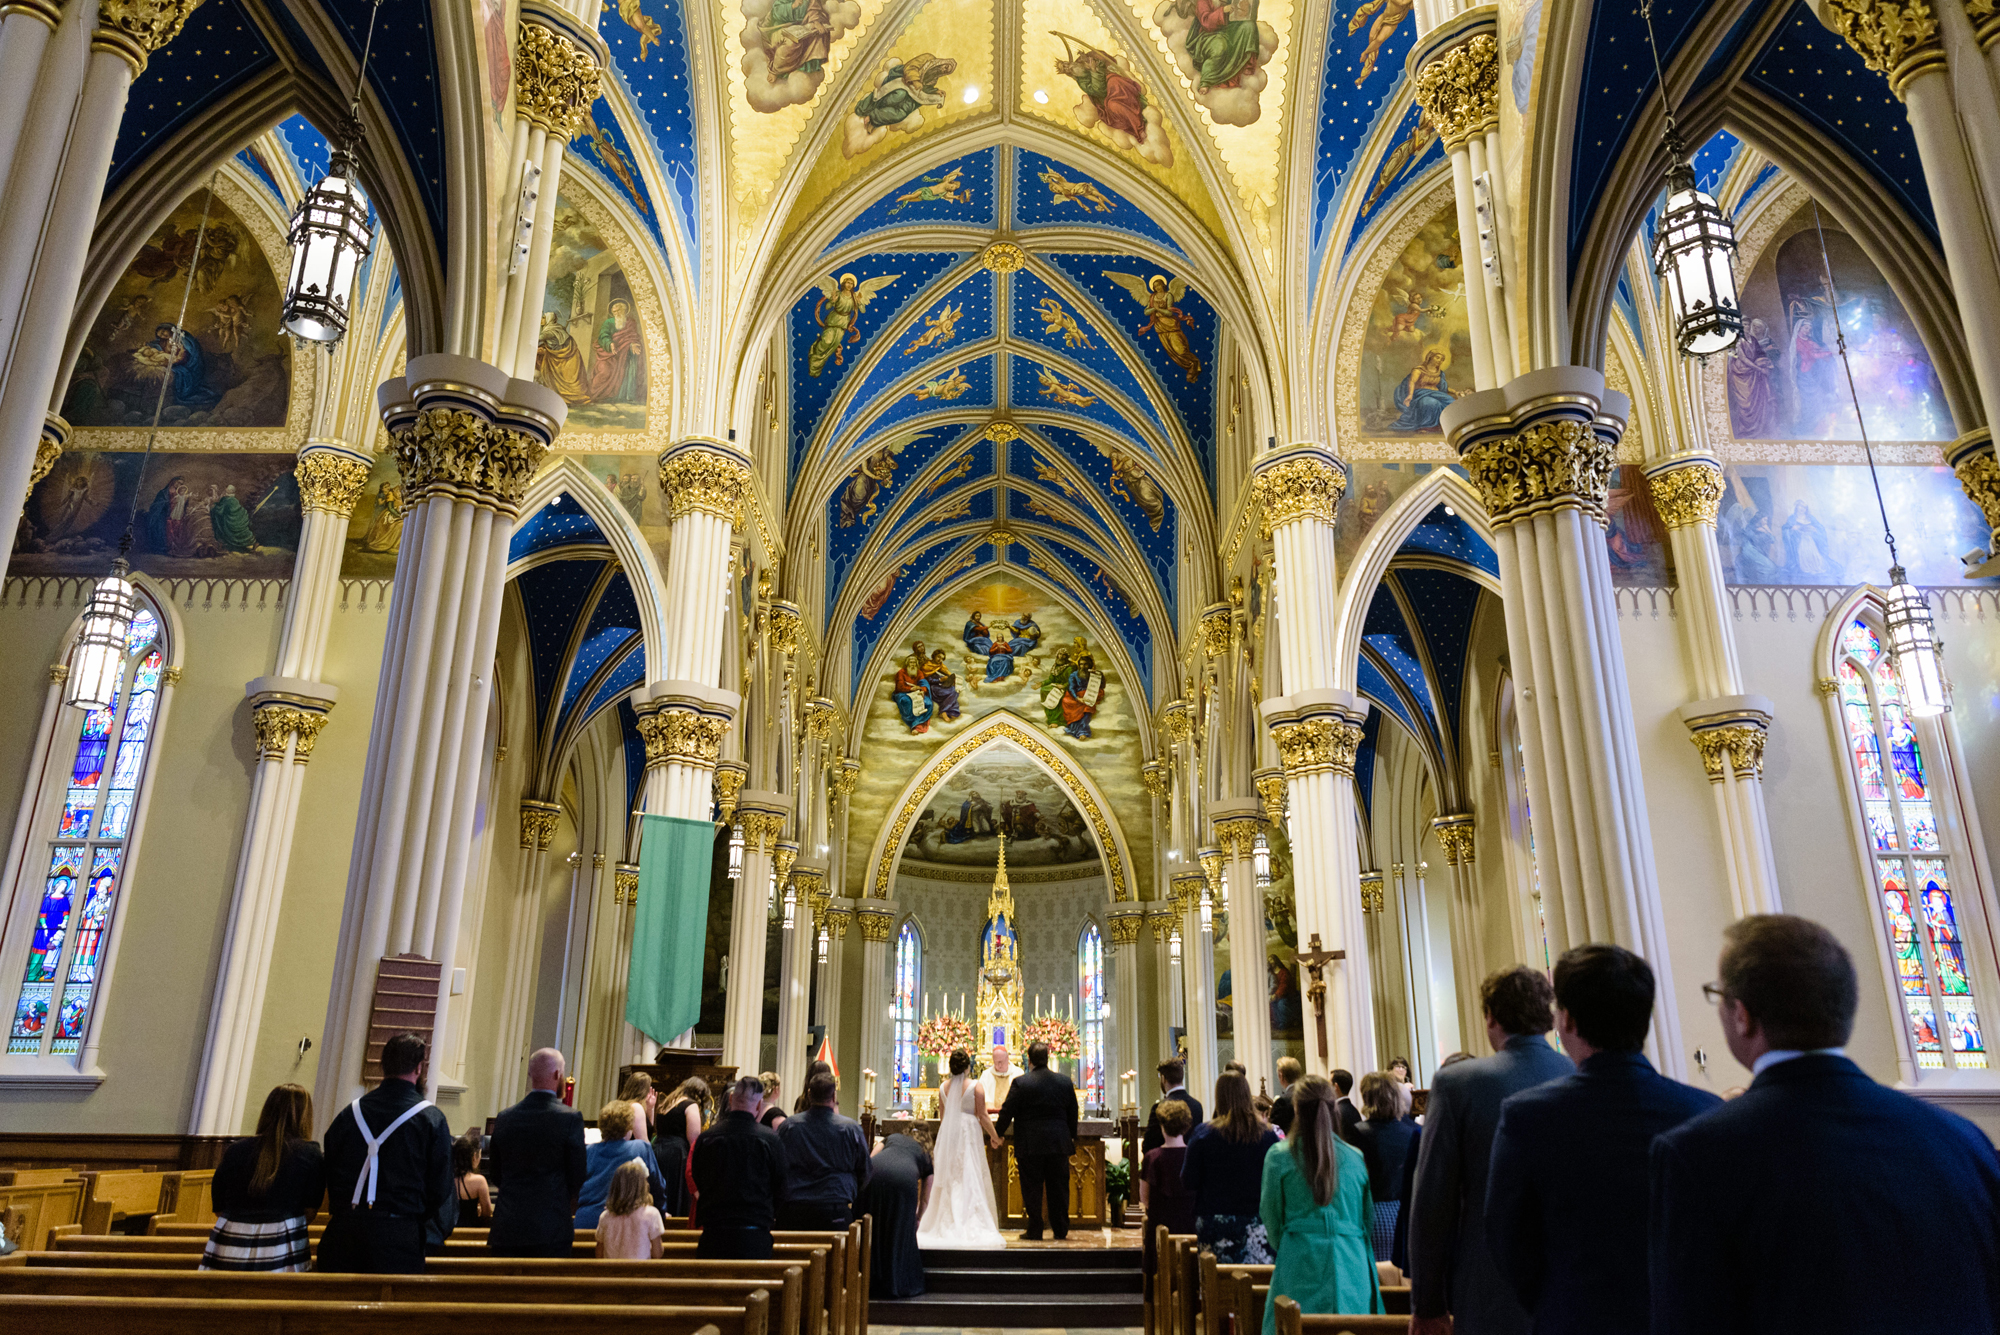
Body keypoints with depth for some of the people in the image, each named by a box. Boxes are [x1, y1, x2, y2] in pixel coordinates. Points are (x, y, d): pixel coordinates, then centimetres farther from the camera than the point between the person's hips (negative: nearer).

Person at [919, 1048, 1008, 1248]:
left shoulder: (943, 1087, 3)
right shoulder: (975, 1087, -9)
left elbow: (941, 1116, 11)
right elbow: (982, 1116, -7)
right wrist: (994, 1136, 4)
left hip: (947, 1134, 4)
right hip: (969, 1133, -4)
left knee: (949, 1179, 11)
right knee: (970, 1178, 1)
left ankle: (946, 1225, 12)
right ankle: (971, 1226, -1)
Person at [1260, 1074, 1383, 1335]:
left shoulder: (1279, 1155, -3)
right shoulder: (1356, 1157, 4)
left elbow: (1270, 1216, 6)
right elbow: (1368, 1218, 13)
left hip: (1300, 1264, -2)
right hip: (1351, 1264, 2)